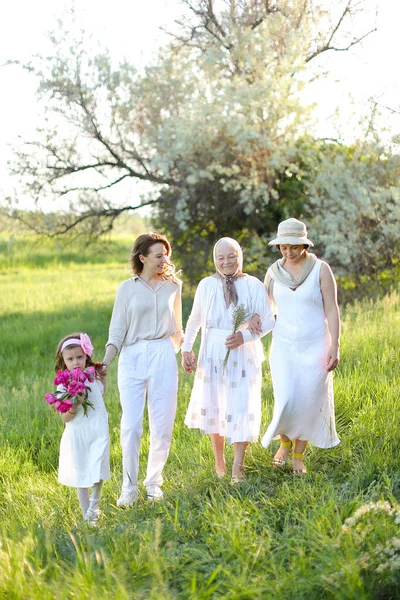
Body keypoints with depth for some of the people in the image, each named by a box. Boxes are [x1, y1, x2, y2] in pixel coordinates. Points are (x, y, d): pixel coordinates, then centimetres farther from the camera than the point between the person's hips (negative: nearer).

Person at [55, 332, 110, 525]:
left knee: (97, 469, -11)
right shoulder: (63, 385, -9)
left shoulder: (93, 377, 2)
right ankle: (87, 516, 22)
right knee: (81, 475, 8)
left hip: (98, 431, 1)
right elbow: (65, 417, -12)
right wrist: (75, 403, -28)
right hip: (77, 435, -1)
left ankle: (94, 502, 17)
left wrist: (102, 377, 14)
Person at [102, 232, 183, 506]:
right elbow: (117, 331, 5)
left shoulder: (173, 286, 10)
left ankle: (154, 481, 18)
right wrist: (104, 362, -7)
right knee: (131, 425, -7)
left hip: (164, 357, 1)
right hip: (132, 357, -1)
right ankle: (129, 488, 3)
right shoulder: (127, 289, 5)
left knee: (162, 425, 1)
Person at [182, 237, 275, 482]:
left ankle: (238, 469, 5)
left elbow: (268, 321, -4)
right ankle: (219, 464, 24)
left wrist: (244, 336, -19)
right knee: (213, 408, 8)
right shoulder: (206, 285, 4)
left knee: (242, 409, -4)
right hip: (213, 356, 3)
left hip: (244, 356, -2)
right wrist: (186, 349, 8)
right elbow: (195, 320, 15)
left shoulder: (254, 286, -4)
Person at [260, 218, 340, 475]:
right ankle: (285, 442, 21)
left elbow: (332, 310, -6)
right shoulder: (274, 271, 3)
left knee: (309, 402, 3)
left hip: (314, 346, -1)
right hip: (283, 345, 2)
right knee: (286, 401, -9)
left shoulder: (321, 269, -7)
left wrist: (335, 347, -11)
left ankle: (299, 455, 22)